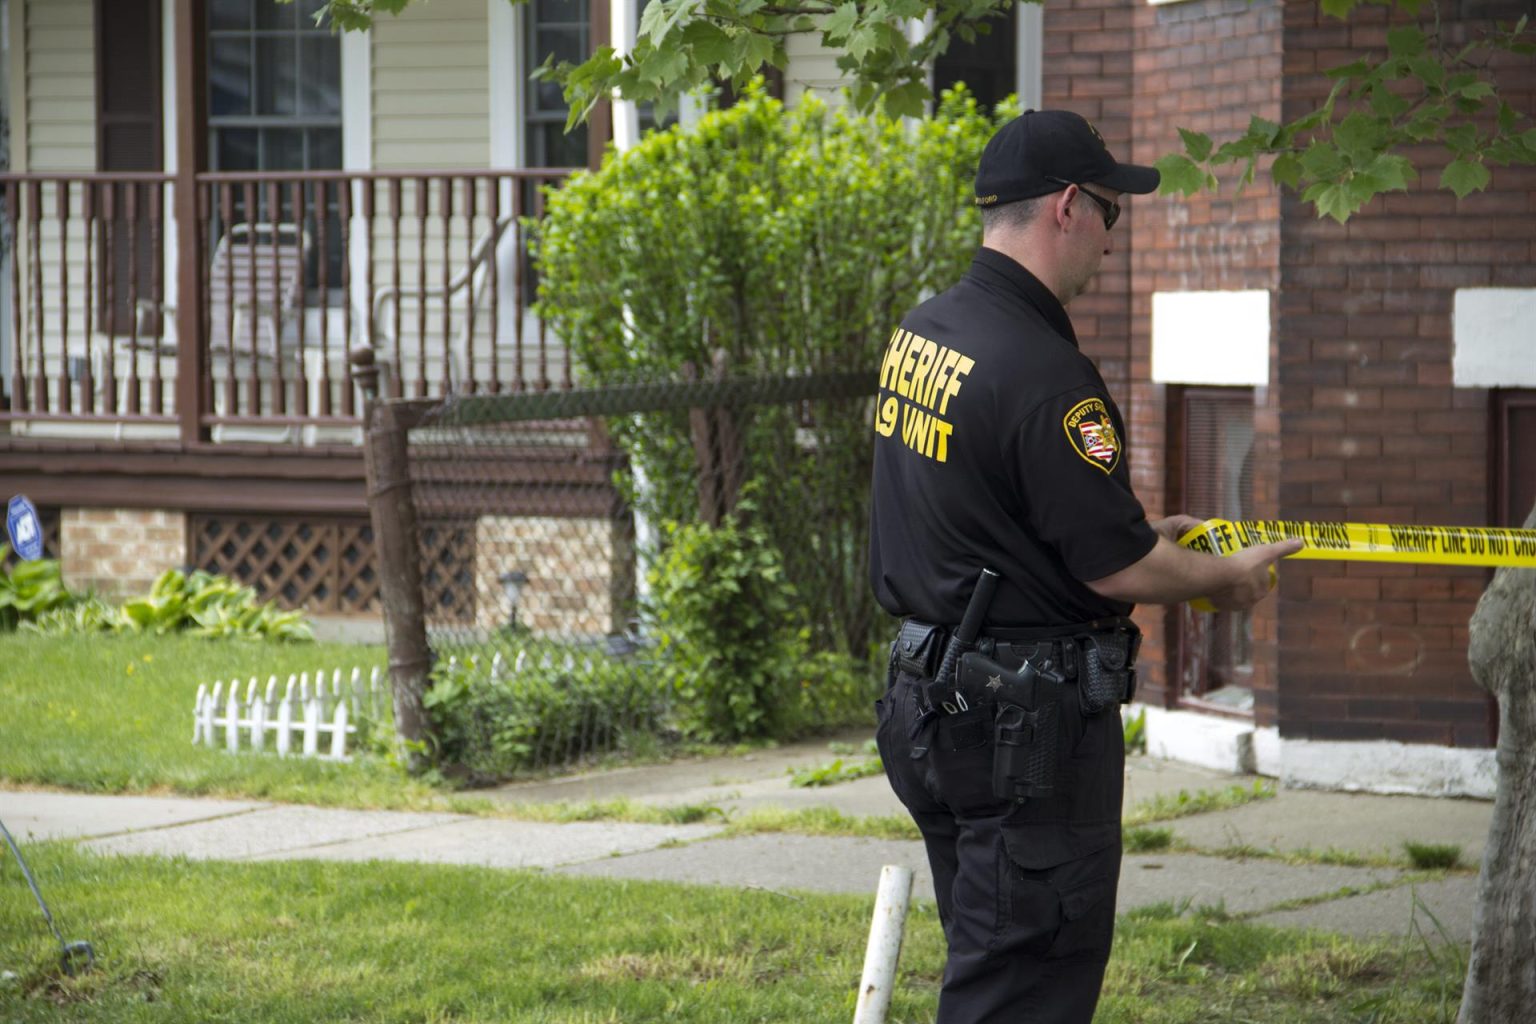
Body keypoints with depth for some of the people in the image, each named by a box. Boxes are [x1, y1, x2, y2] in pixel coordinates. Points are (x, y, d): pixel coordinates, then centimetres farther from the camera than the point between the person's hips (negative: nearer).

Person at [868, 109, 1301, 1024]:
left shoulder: (922, 332, 8)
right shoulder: (1044, 374, -22)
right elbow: (1117, 570, -18)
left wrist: (1138, 531, 21)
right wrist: (1228, 578, 0)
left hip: (933, 699, 10)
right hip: (1030, 723, -10)